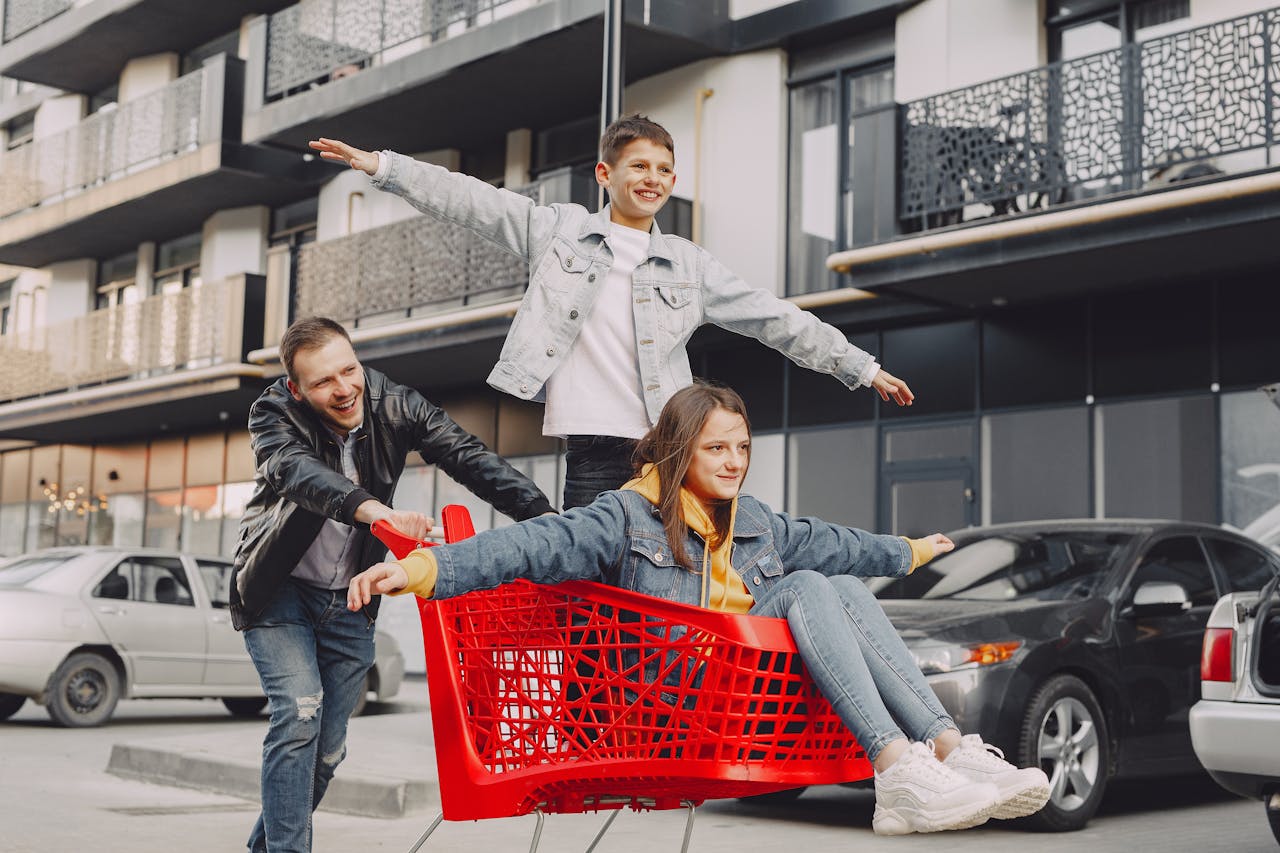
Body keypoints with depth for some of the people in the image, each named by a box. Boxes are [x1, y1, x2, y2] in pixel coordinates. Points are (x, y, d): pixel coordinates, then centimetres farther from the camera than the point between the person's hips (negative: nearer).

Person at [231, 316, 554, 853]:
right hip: (280, 594, -3)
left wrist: (542, 515, -38)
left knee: (328, 748, 6)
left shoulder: (395, 406, -11)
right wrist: (372, 510, -60)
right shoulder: (273, 415, -19)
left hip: (349, 604, 3)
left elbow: (470, 457, -22)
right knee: (299, 714, -21)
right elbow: (298, 471, -40)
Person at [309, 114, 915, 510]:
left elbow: (773, 319, 15)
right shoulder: (560, 231, 10)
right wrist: (380, 165, -1)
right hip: (594, 454, -2)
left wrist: (862, 368, 14)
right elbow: (472, 200, 6)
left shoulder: (688, 265, 14)